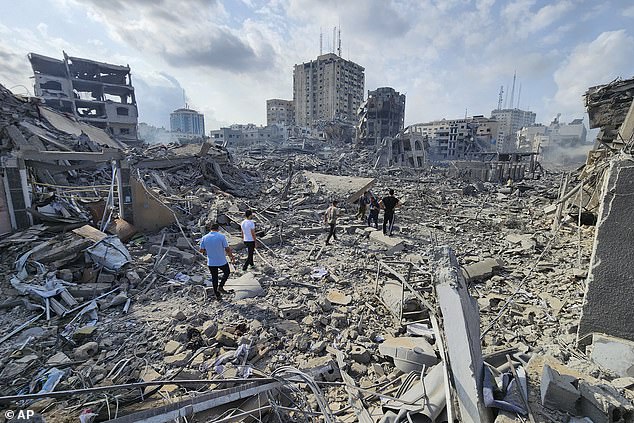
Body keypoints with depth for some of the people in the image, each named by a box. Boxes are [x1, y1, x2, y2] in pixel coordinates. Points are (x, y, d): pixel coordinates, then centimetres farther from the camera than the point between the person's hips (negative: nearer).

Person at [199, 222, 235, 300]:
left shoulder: (204, 238, -4)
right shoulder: (221, 236, -14)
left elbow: (201, 250, 2)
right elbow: (227, 249, -13)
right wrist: (232, 257, 1)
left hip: (211, 262, 3)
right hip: (222, 261, -3)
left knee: (214, 278, 17)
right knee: (227, 272, 24)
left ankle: (217, 296, 25)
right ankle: (220, 287, 12)